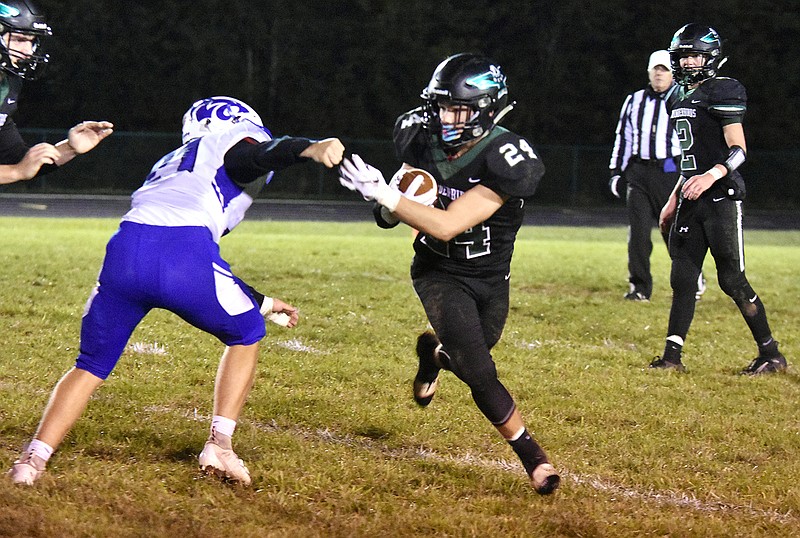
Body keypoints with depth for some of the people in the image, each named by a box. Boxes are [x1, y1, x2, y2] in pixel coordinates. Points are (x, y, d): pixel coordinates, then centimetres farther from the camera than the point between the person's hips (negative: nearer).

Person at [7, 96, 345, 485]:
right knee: (246, 334, 22)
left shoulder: (171, 164, 42)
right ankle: (219, 443, 13)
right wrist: (311, 148, -24)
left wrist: (261, 302, 52)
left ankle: (33, 459, 10)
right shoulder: (232, 145, 23)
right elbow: (267, 153, -5)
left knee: (91, 365, 23)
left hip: (127, 251, 5)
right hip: (182, 255, -5)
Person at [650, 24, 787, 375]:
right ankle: (672, 356, 6)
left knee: (732, 279, -6)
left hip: (720, 198, -8)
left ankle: (771, 354, 4)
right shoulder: (682, 99, 17)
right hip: (692, 201, 8)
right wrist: (674, 201, 25)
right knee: (682, 278, 4)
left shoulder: (723, 92, -9)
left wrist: (712, 175, -30)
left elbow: (738, 150, -14)